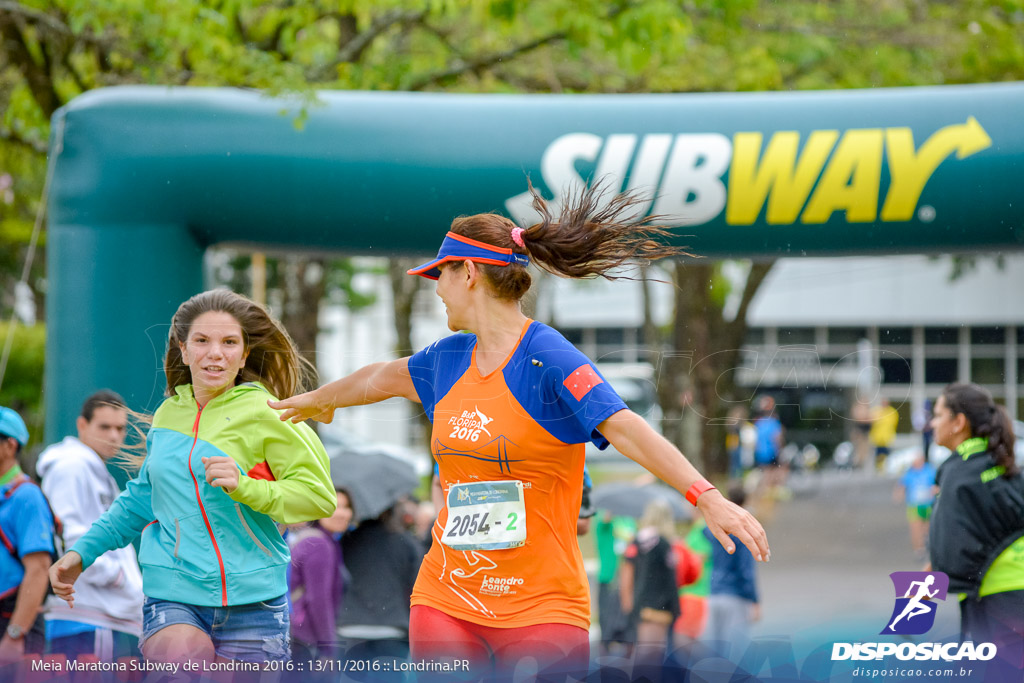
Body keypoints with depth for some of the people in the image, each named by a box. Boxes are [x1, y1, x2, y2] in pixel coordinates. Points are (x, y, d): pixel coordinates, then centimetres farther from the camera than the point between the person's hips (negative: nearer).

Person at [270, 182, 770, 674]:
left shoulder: (549, 359, -12)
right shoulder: (449, 358, 10)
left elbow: (626, 429, -25)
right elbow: (382, 378, 31)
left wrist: (707, 497, -39)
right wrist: (317, 400, 51)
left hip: (541, 608, -6)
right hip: (444, 601, 6)